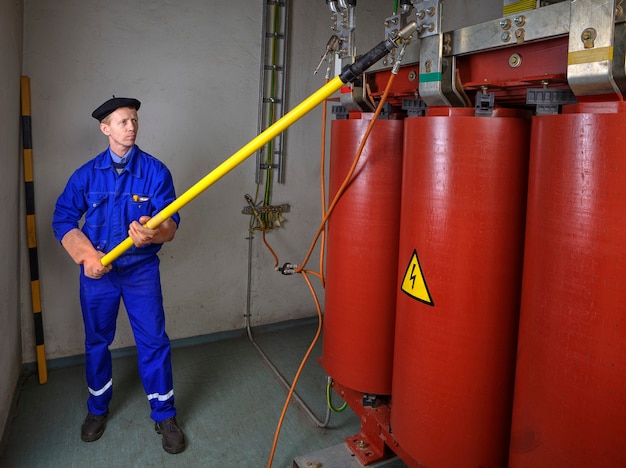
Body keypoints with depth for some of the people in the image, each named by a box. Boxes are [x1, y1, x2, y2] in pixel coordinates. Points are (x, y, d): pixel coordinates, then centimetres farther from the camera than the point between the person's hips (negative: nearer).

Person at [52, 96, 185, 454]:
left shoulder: (155, 170, -7)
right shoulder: (87, 174, -2)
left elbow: (171, 221, -15)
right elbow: (63, 218, 2)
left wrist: (154, 233, -38)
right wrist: (86, 255, -12)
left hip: (141, 270, -1)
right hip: (97, 271, 2)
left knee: (154, 341, 2)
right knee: (97, 341, 15)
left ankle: (164, 415, 19)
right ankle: (98, 408, 38)